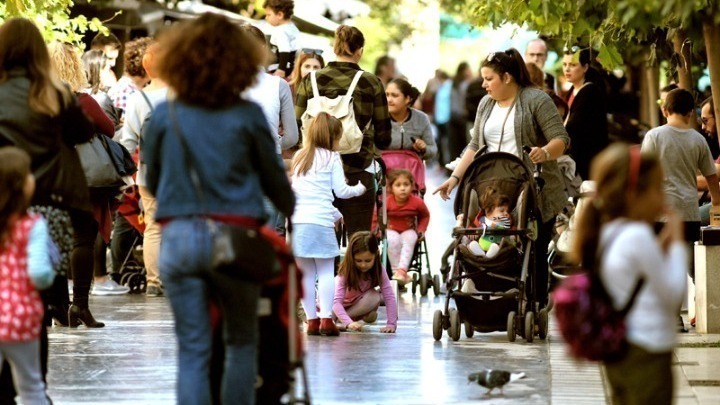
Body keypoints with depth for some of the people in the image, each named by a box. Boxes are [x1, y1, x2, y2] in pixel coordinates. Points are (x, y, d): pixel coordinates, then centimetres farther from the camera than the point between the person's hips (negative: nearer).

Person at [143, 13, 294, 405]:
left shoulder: (163, 116, 2)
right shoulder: (247, 116, -3)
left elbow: (151, 182, 12)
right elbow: (274, 179, 7)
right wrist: (293, 212, 28)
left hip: (178, 236, 1)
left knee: (192, 350, 4)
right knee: (242, 341, 17)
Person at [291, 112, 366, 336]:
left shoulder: (299, 157, 17)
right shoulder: (332, 158, 3)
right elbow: (340, 190, 1)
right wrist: (359, 188, 23)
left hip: (297, 220, 4)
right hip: (321, 221, -4)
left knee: (306, 273, 7)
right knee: (326, 271, 2)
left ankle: (312, 319, 8)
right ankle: (326, 318, -6)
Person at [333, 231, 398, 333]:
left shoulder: (378, 271, -24)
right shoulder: (345, 273, -30)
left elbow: (389, 297, -28)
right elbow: (336, 301, -38)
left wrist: (392, 324, -40)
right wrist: (348, 322, -54)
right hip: (343, 307, 0)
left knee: (375, 297, -31)